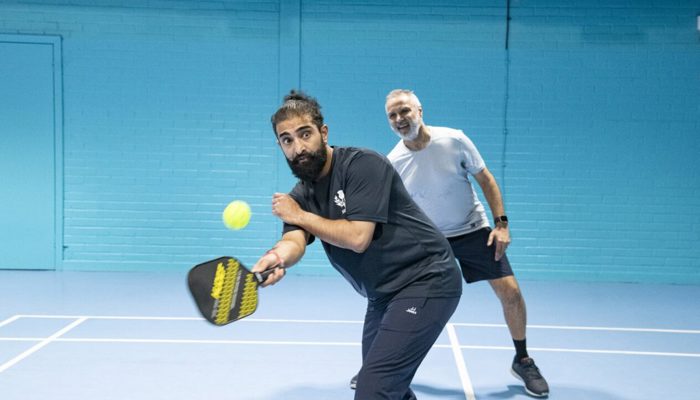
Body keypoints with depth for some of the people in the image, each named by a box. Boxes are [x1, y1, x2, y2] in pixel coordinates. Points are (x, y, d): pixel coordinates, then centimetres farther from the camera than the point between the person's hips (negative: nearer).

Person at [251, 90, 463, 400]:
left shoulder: (362, 164, -17)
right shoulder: (300, 197, 4)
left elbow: (358, 238, -24)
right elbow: (295, 241, -15)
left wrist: (300, 216, -13)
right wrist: (277, 257, -39)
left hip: (425, 282, -8)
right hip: (384, 294, 9)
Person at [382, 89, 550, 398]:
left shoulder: (454, 140, -14)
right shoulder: (392, 163, -11)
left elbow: (485, 179, -5)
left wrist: (501, 223, -11)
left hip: (473, 230, -1)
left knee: (510, 291, -8)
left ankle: (522, 361, 18)